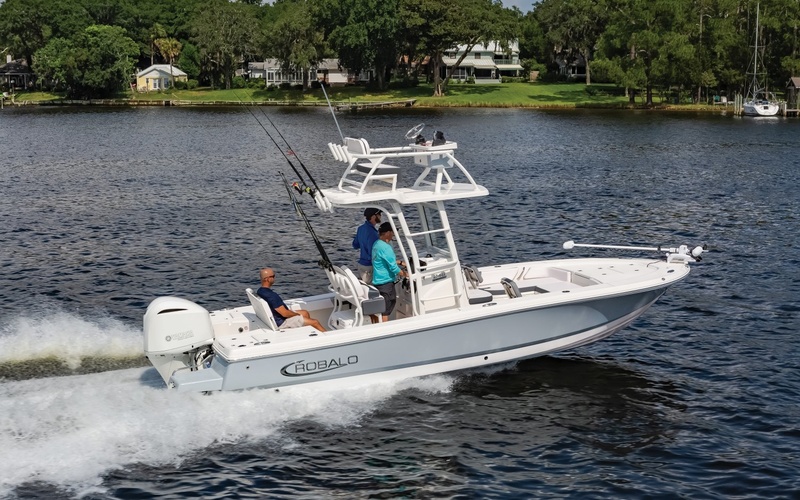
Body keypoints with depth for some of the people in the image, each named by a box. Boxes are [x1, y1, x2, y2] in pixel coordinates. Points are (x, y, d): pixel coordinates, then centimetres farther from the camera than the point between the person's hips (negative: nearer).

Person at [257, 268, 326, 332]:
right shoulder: (271, 296, -33)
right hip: (281, 322, -10)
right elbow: (285, 314, -27)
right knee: (315, 322, 0)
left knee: (305, 313, 23)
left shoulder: (260, 291, -2)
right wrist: (297, 314, -8)